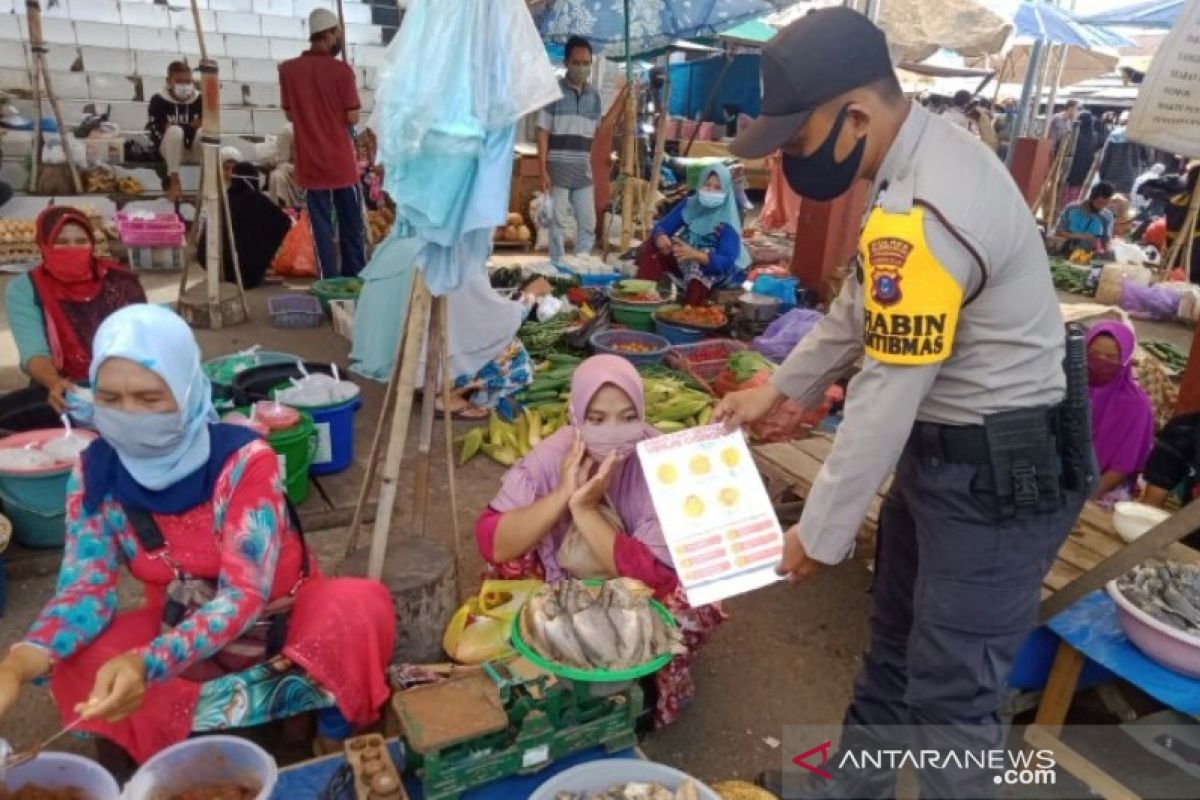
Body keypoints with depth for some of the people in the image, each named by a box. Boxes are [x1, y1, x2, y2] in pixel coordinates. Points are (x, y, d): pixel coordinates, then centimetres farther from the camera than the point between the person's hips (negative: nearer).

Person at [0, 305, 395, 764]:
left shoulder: (244, 460, -26)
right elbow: (85, 589, -14)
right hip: (178, 629, 4)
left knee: (363, 606, -34)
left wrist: (147, 664, -44)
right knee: (74, 666, -25)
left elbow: (243, 597, -29)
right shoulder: (95, 471, -12)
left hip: (280, 623, -4)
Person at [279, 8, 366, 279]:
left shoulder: (288, 69, 1)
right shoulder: (342, 70, -9)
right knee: (352, 226, 11)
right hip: (342, 162, -2)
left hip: (310, 164, 2)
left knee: (321, 227, 7)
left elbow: (290, 114, 8)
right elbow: (352, 118, -9)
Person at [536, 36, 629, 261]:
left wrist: (621, 99, 10)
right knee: (557, 222, 4)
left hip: (584, 171, 5)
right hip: (558, 169, -4)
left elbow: (599, 128, 16)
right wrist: (543, 170, -13)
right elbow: (543, 132, -7)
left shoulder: (594, 93, 8)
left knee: (588, 222, 8)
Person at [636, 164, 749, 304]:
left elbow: (726, 263, -34)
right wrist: (660, 238, -35)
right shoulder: (689, 205, -6)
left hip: (717, 270, -5)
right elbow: (662, 226, -8)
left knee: (701, 274, -39)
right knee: (651, 248, -15)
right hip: (685, 261, 5)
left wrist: (695, 254, -51)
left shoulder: (727, 223, -23)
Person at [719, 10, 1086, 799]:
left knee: (952, 687, 4)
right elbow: (862, 309, 15)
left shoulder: (924, 211, -30)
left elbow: (885, 397, -25)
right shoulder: (921, 161, 3)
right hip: (944, 449, 10)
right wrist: (777, 389, 16)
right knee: (897, 637, 24)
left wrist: (819, 533, -14)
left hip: (999, 470, -10)